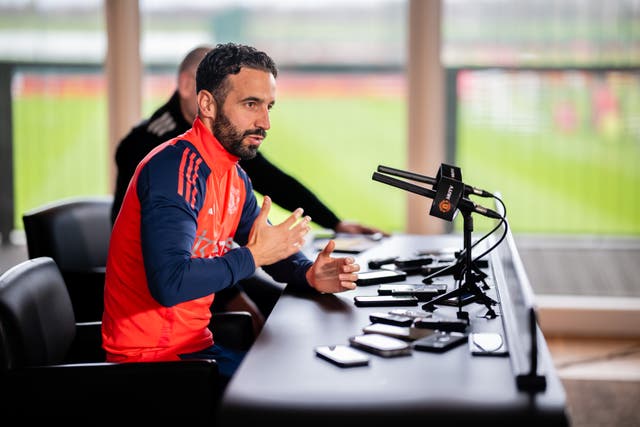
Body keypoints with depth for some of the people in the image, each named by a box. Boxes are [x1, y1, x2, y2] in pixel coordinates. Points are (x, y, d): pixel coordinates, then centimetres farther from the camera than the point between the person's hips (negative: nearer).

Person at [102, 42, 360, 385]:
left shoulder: (235, 177, 9)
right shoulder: (177, 169, -21)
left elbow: (271, 249, 16)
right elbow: (169, 283, -32)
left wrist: (310, 275, -5)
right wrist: (251, 257, -21)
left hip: (195, 342, 9)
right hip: (153, 355, -9)